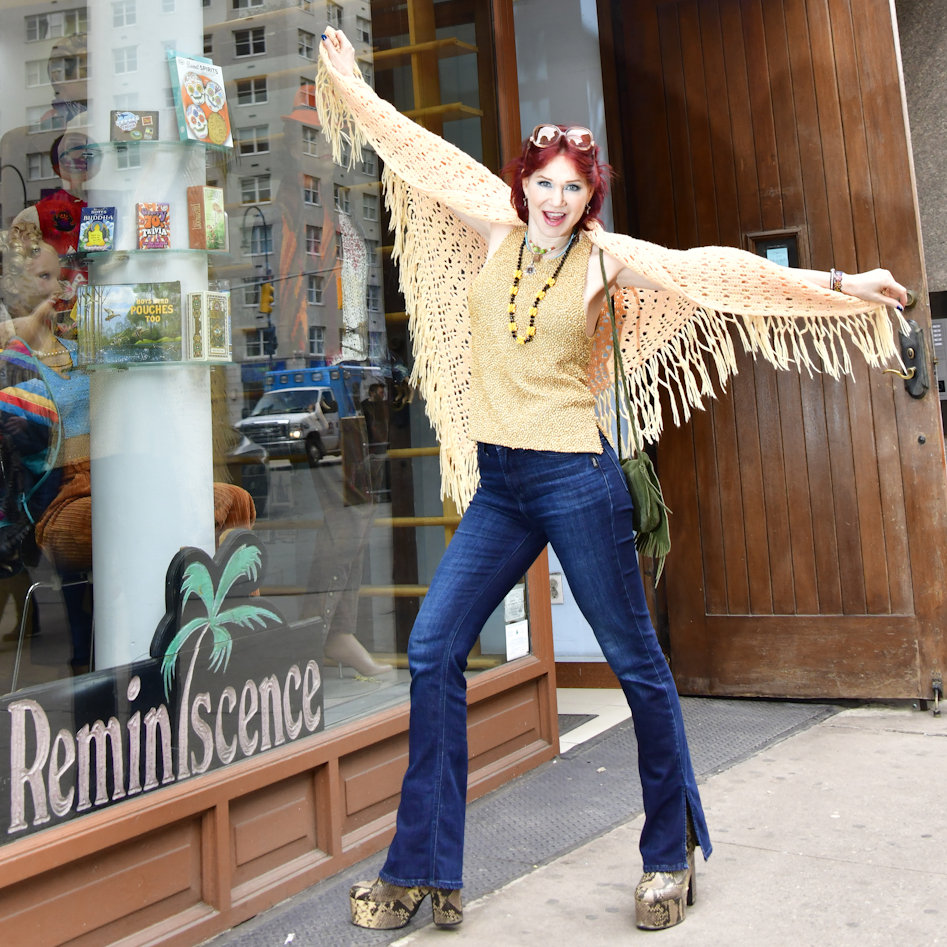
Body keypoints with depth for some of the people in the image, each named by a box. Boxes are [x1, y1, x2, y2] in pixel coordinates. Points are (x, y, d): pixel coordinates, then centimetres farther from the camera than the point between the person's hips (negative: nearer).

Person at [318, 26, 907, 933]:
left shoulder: (606, 257, -1)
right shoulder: (497, 232, 10)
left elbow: (715, 271, -6)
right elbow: (423, 152, 19)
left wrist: (836, 284, -11)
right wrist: (352, 85, 31)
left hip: (574, 478, -4)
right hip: (496, 485, 5)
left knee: (635, 662, 4)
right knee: (432, 652, -1)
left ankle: (670, 858, 23)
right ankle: (422, 873, 11)